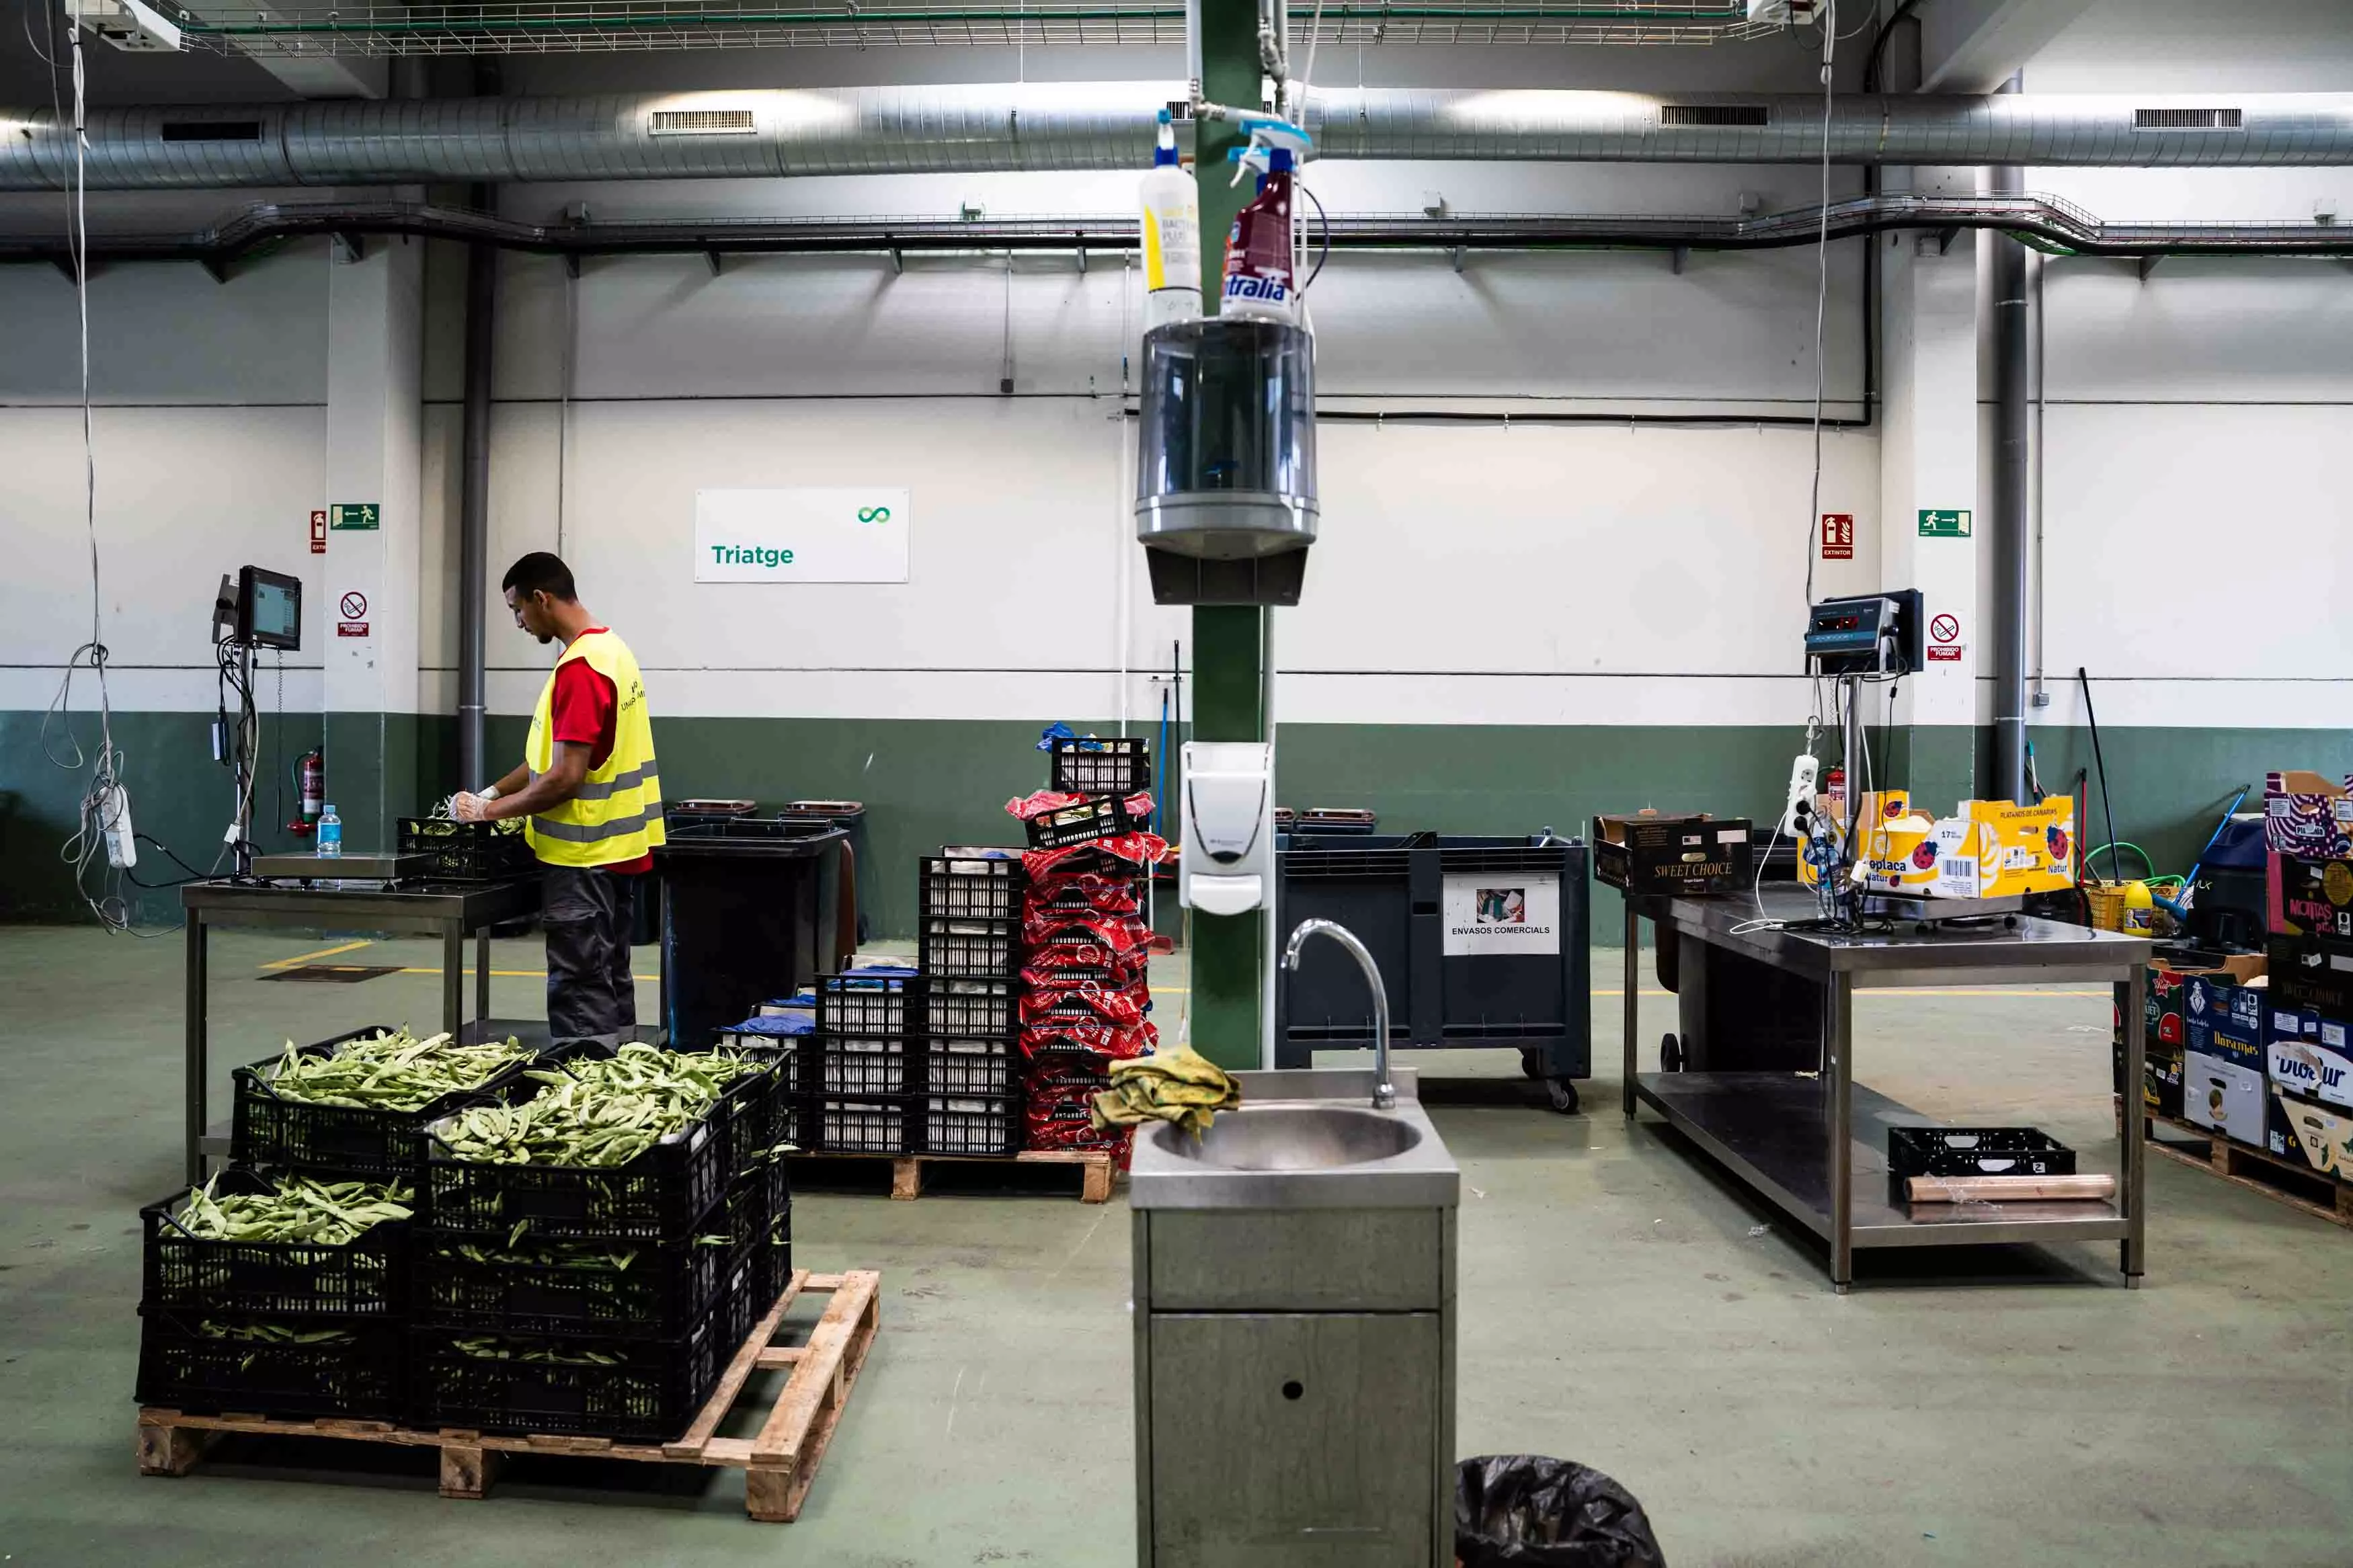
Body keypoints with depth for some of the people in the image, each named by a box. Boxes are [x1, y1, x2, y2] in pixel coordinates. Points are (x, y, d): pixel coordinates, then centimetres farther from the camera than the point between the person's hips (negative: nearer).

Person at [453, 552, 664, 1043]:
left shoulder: (580, 668, -19)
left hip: (585, 857, -10)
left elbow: (565, 778, -22)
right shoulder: (611, 649, 12)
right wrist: (493, 792, 13)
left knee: (579, 995, -4)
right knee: (611, 981, 15)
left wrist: (489, 811, -10)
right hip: (619, 850, 10)